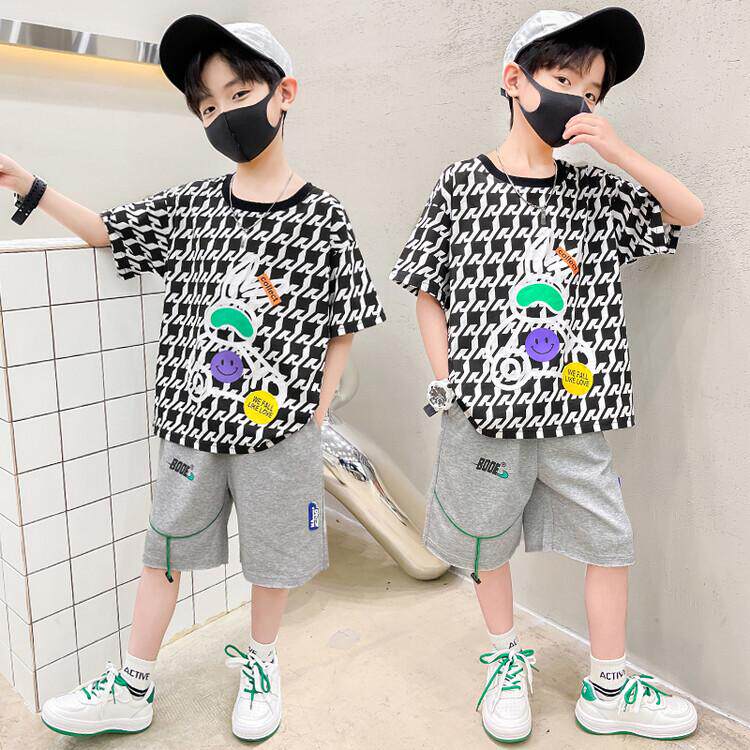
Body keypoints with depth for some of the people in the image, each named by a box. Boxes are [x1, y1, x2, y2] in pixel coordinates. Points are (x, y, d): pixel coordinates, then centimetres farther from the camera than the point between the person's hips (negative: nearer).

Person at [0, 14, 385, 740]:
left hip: (278, 431, -3)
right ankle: (132, 689, 36)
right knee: (164, 551, 16)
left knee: (271, 556, 15)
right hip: (191, 423, 3)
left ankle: (260, 662, 43)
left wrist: (314, 414, -8)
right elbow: (107, 231, 14)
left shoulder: (321, 218, -9)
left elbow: (342, 330, -4)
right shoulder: (189, 205, -1)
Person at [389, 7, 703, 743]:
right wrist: (447, 388, -7)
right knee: (488, 543, 14)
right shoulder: (464, 184, -5)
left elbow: (688, 212, 8)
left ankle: (607, 689, 32)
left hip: (574, 414, 3)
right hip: (485, 413, -3)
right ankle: (507, 661, 41)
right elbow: (429, 295, -1)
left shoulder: (594, 192, 5)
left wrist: (616, 149, -5)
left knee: (610, 542, 10)